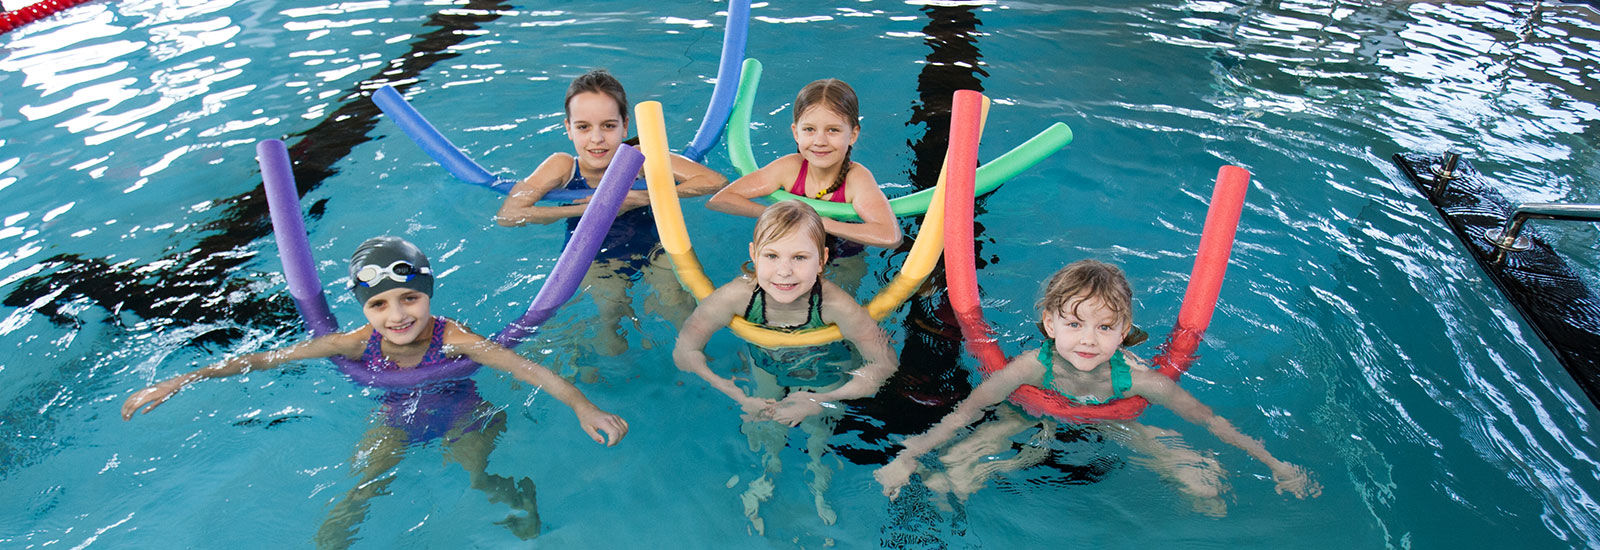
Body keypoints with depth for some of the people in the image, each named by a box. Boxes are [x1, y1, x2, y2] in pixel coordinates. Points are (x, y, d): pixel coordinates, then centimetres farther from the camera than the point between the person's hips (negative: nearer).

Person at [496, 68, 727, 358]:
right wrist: (588, 209, -22)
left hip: (650, 246, 1)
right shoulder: (563, 166, -13)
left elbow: (714, 181, -20)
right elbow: (507, 215, -22)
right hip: (593, 258, -1)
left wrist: (644, 198, -25)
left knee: (681, 311, -21)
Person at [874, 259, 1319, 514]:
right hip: (1034, 424, -1)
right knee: (946, 480, -19)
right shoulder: (1033, 366, -34)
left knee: (1204, 482, -10)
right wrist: (906, 457, -34)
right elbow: (965, 412, -28)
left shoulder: (1138, 379, -31)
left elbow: (1209, 419, -16)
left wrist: (1274, 463, -13)